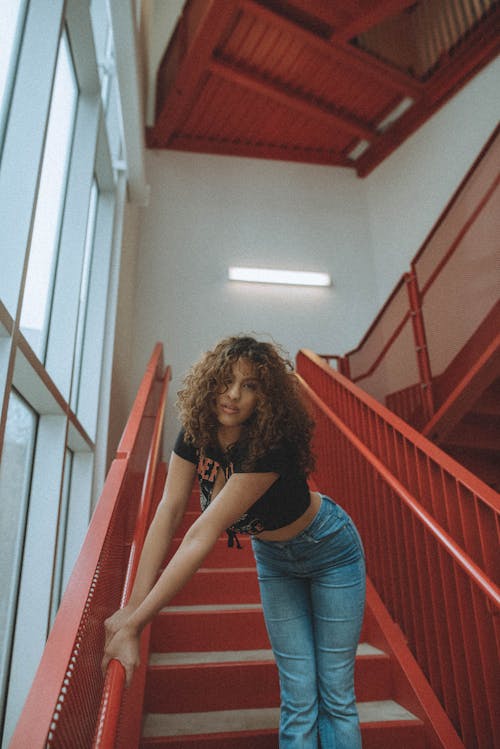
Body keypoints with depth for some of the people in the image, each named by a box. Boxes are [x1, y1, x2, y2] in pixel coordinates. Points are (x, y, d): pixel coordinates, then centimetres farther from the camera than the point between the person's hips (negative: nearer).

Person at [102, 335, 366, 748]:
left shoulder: (271, 447, -38)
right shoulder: (195, 434, -19)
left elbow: (203, 535, -41)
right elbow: (168, 513, -22)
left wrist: (135, 625, -38)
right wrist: (133, 605, -28)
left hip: (329, 550, -4)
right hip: (274, 558, 5)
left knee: (335, 694, 5)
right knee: (298, 697, 8)